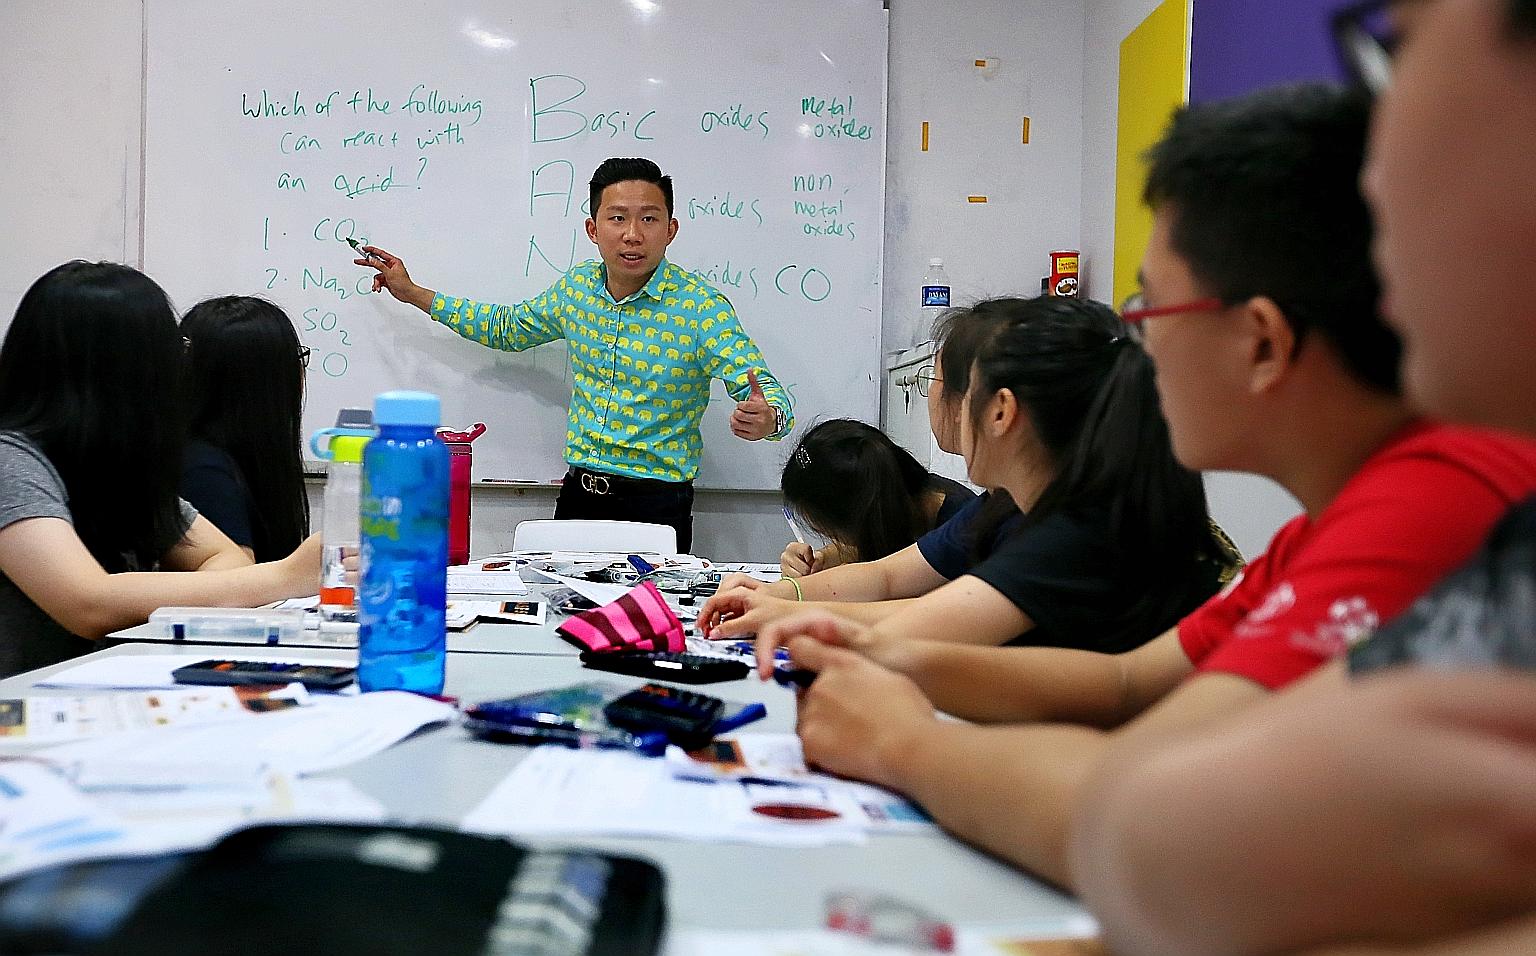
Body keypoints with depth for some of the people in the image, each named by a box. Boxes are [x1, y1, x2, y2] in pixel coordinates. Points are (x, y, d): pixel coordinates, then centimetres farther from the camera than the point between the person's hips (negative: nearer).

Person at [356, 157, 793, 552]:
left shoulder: (701, 307, -14)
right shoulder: (578, 286, 3)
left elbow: (767, 392, -18)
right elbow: (506, 328, 22)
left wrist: (766, 419, -43)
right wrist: (412, 293, 21)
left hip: (656, 505, -5)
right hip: (578, 493, 5)